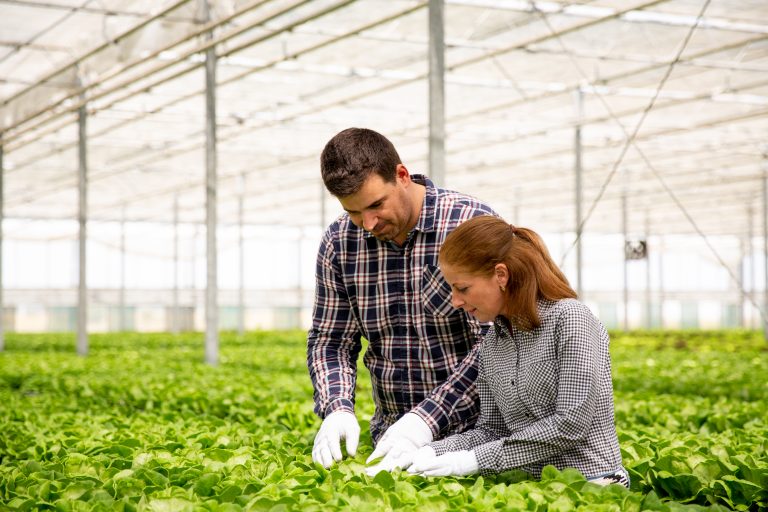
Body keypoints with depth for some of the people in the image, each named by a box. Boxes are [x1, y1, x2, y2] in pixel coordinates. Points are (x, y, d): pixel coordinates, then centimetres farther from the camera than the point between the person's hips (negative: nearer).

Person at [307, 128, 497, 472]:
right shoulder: (338, 244, 4)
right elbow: (329, 340, 11)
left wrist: (427, 418, -22)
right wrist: (336, 408, -8)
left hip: (477, 431, -4)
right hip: (392, 435, 4)